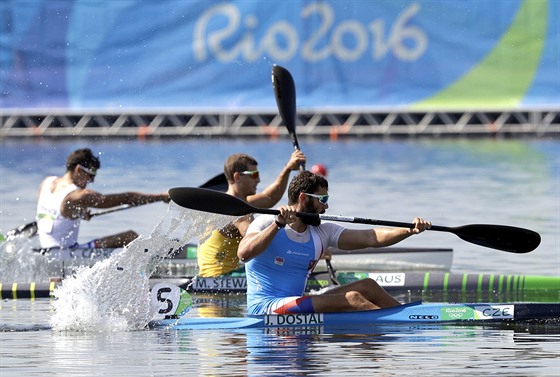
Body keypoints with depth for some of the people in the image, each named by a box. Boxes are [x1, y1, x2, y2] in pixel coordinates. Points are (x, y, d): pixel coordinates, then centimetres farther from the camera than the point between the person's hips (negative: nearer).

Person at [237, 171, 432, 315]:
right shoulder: (266, 223, -5)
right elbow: (244, 254, -24)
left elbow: (370, 238, 3)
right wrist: (278, 224, -29)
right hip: (264, 307, -8)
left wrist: (410, 230, -11)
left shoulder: (322, 233, 13)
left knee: (367, 286, -2)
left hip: (295, 306, 8)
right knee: (352, 299, -21)